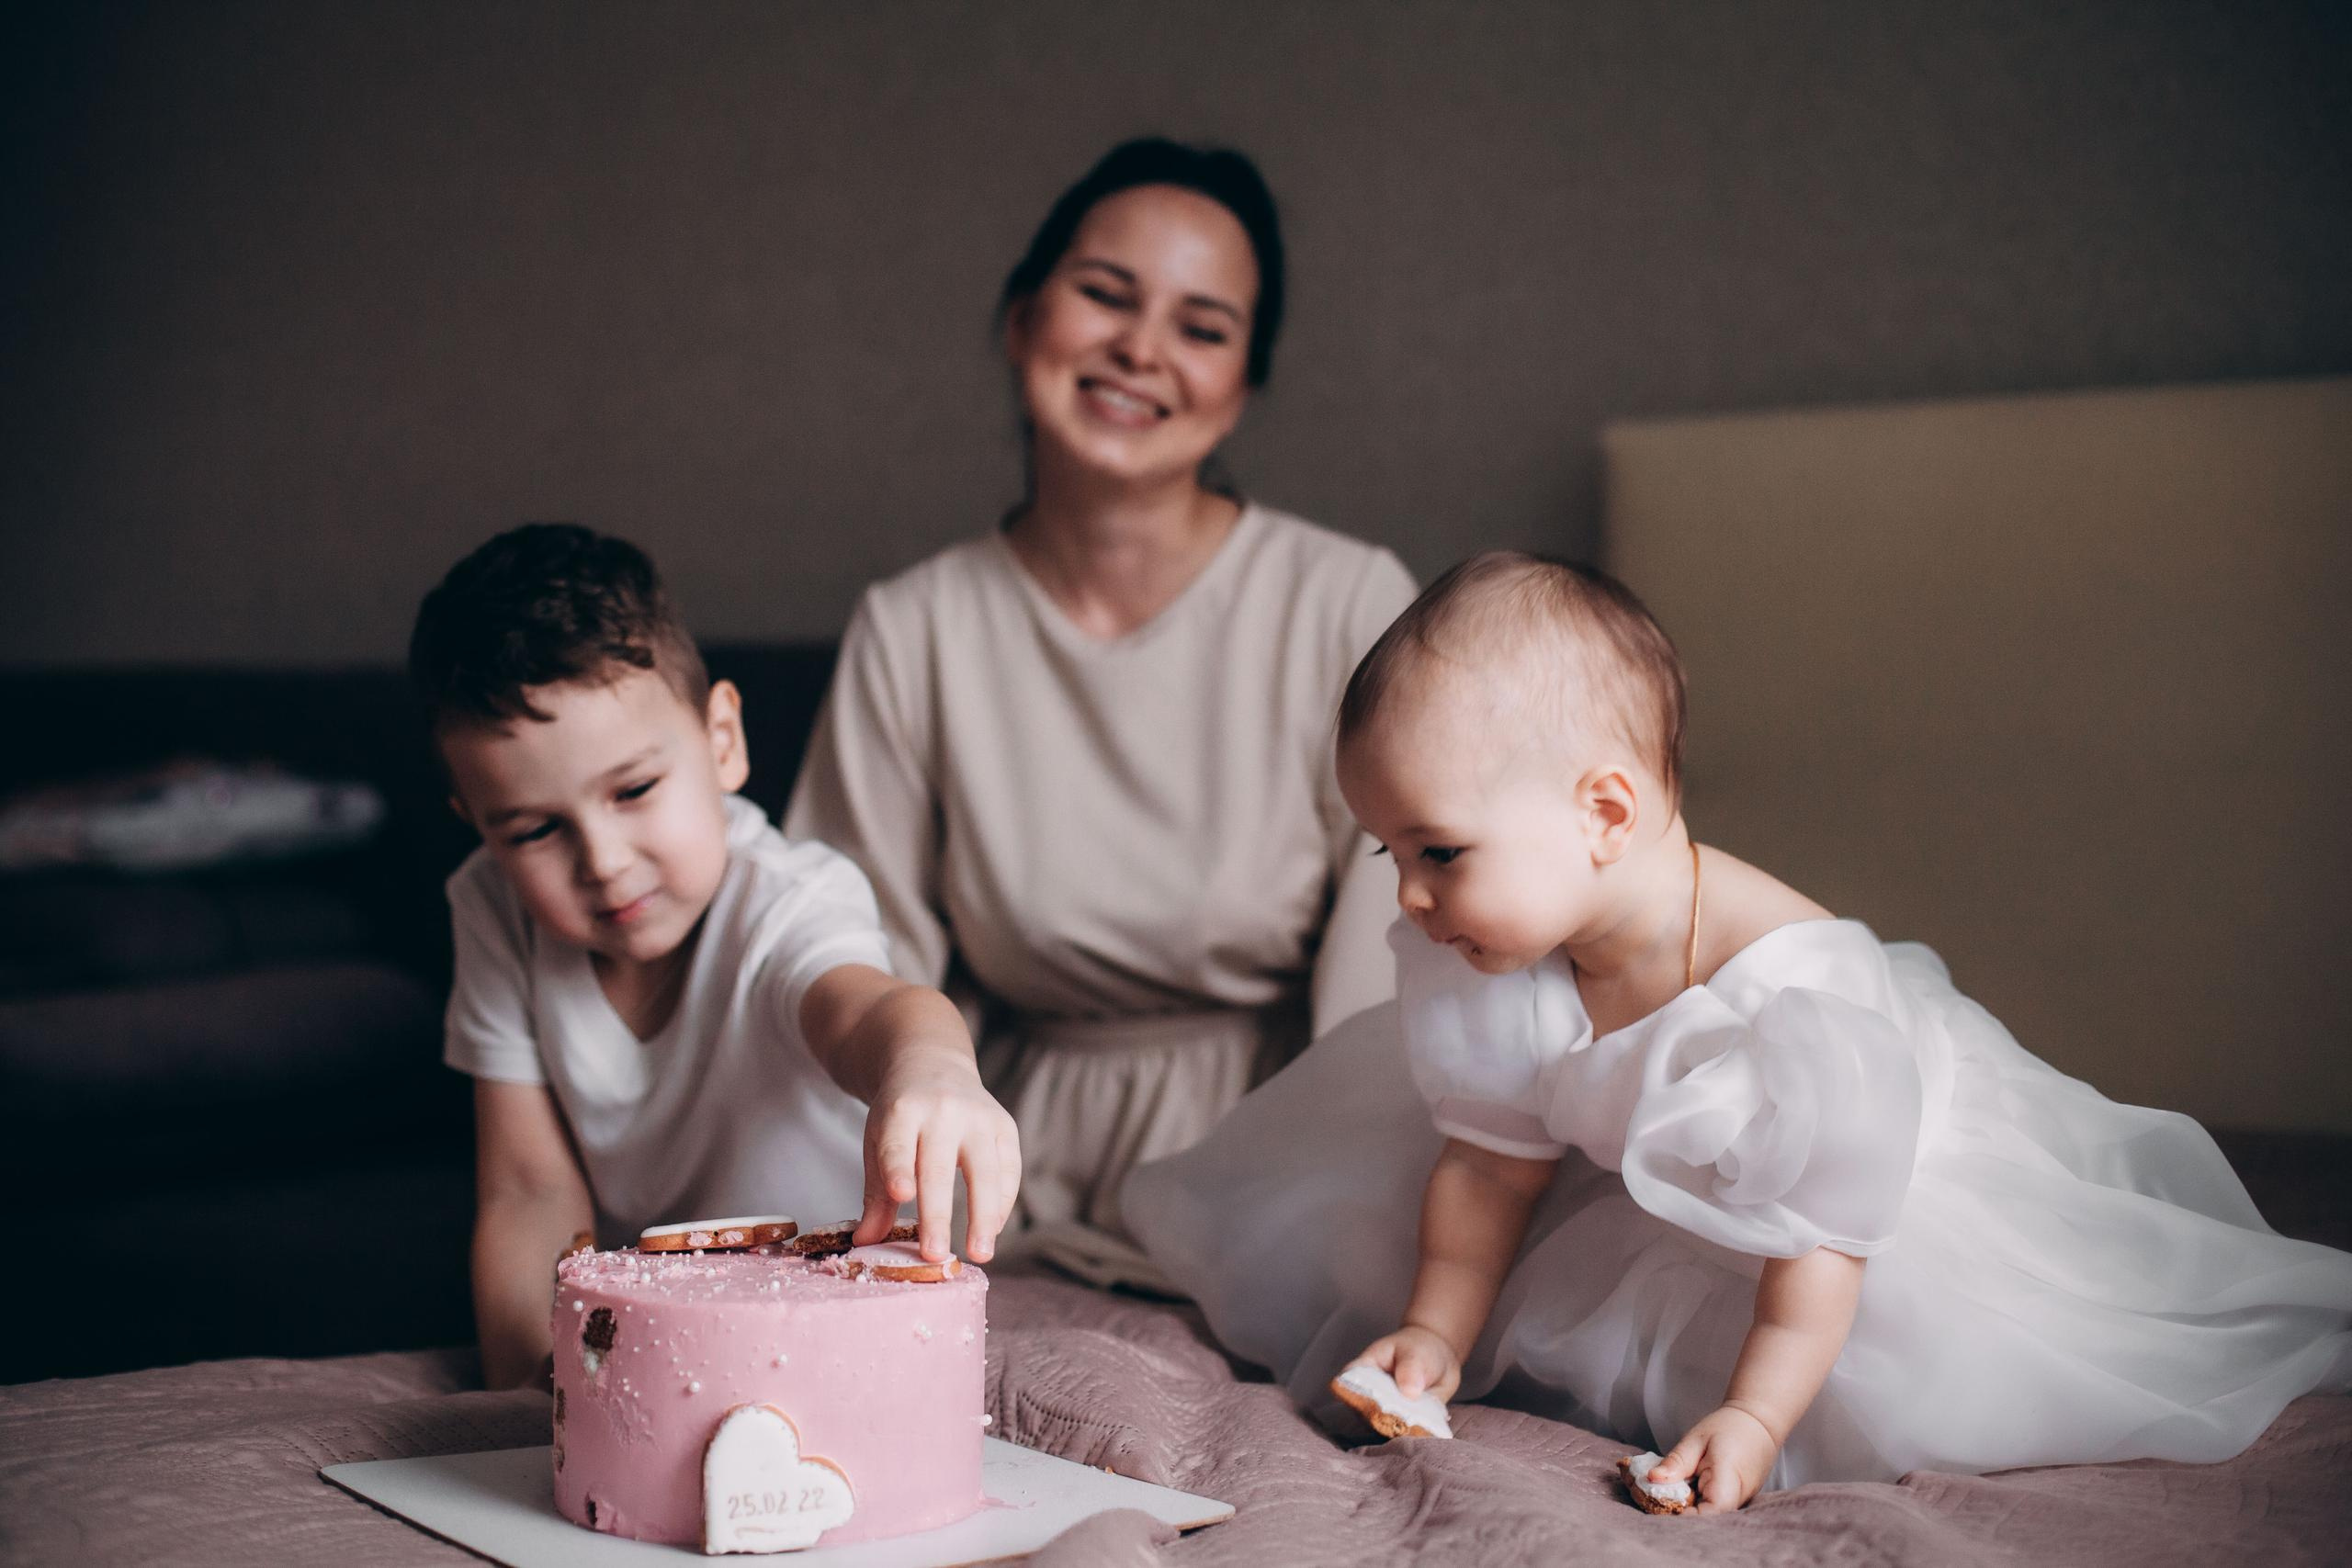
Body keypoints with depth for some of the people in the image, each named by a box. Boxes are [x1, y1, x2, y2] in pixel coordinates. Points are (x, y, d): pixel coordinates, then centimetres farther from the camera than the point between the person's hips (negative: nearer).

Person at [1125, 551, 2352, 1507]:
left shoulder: (1795, 989, -41)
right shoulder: (1493, 974, -21)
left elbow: (1823, 1231, -33)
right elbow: (1493, 1165, -5)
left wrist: (1751, 1419, -34)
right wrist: (1436, 1334, -2)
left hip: (1914, 1167, -5)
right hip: (1668, 1196, 6)